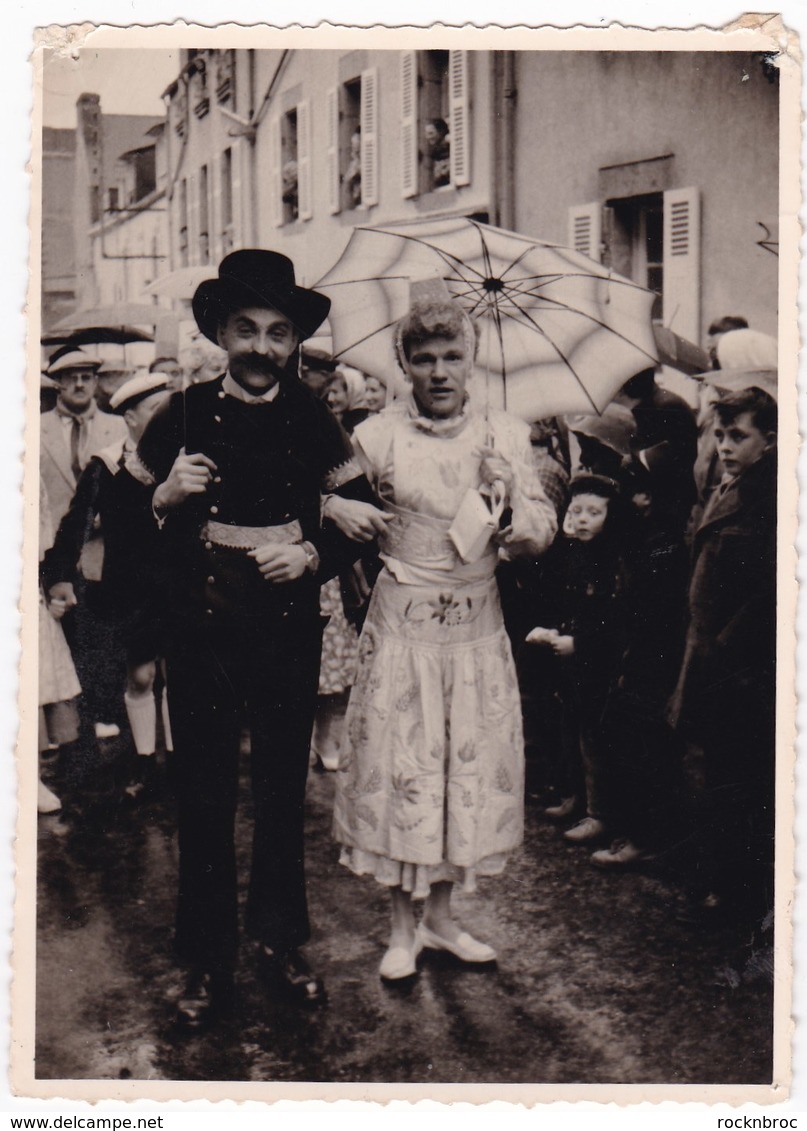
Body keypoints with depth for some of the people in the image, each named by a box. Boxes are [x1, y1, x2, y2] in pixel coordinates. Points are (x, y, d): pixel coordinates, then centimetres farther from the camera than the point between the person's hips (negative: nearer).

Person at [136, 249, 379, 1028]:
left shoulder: (313, 420, 4)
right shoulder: (182, 416, 1)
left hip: (290, 632, 1)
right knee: (204, 798, 4)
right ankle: (207, 963, 17)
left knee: (284, 792, 11)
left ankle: (280, 941, 28)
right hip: (202, 633, -1)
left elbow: (361, 513, 10)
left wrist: (315, 555, -9)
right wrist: (168, 496, -17)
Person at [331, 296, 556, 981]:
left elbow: (542, 530, -3)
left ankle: (441, 917, 27)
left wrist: (516, 522, -22)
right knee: (398, 769, 2)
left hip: (479, 628, 3)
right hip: (402, 627, -2)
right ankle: (403, 928, 19)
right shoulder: (375, 439, -3)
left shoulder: (505, 437, 3)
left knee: (473, 766, 9)